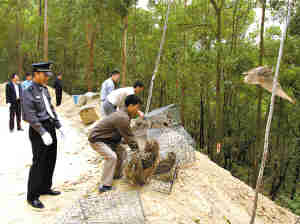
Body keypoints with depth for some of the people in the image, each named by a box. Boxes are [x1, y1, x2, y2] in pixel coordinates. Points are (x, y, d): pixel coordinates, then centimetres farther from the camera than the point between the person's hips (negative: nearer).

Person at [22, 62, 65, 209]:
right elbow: (30, 116, -21)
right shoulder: (29, 92, -14)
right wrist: (43, 133, -26)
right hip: (38, 130, -8)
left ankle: (45, 188, 31)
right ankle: (32, 196, 11)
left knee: (51, 160, 15)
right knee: (39, 163, -2)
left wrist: (58, 126, 12)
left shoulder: (44, 89, 10)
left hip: (50, 127, 8)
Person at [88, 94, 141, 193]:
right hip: (96, 139, -10)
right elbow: (129, 137, -21)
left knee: (121, 152, 11)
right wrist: (137, 150, -11)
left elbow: (127, 135, 12)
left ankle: (116, 175, 28)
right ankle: (105, 186, -22)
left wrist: (135, 147, 6)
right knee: (111, 157, -25)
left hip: (106, 139, 10)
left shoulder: (123, 114, 6)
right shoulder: (123, 118, -27)